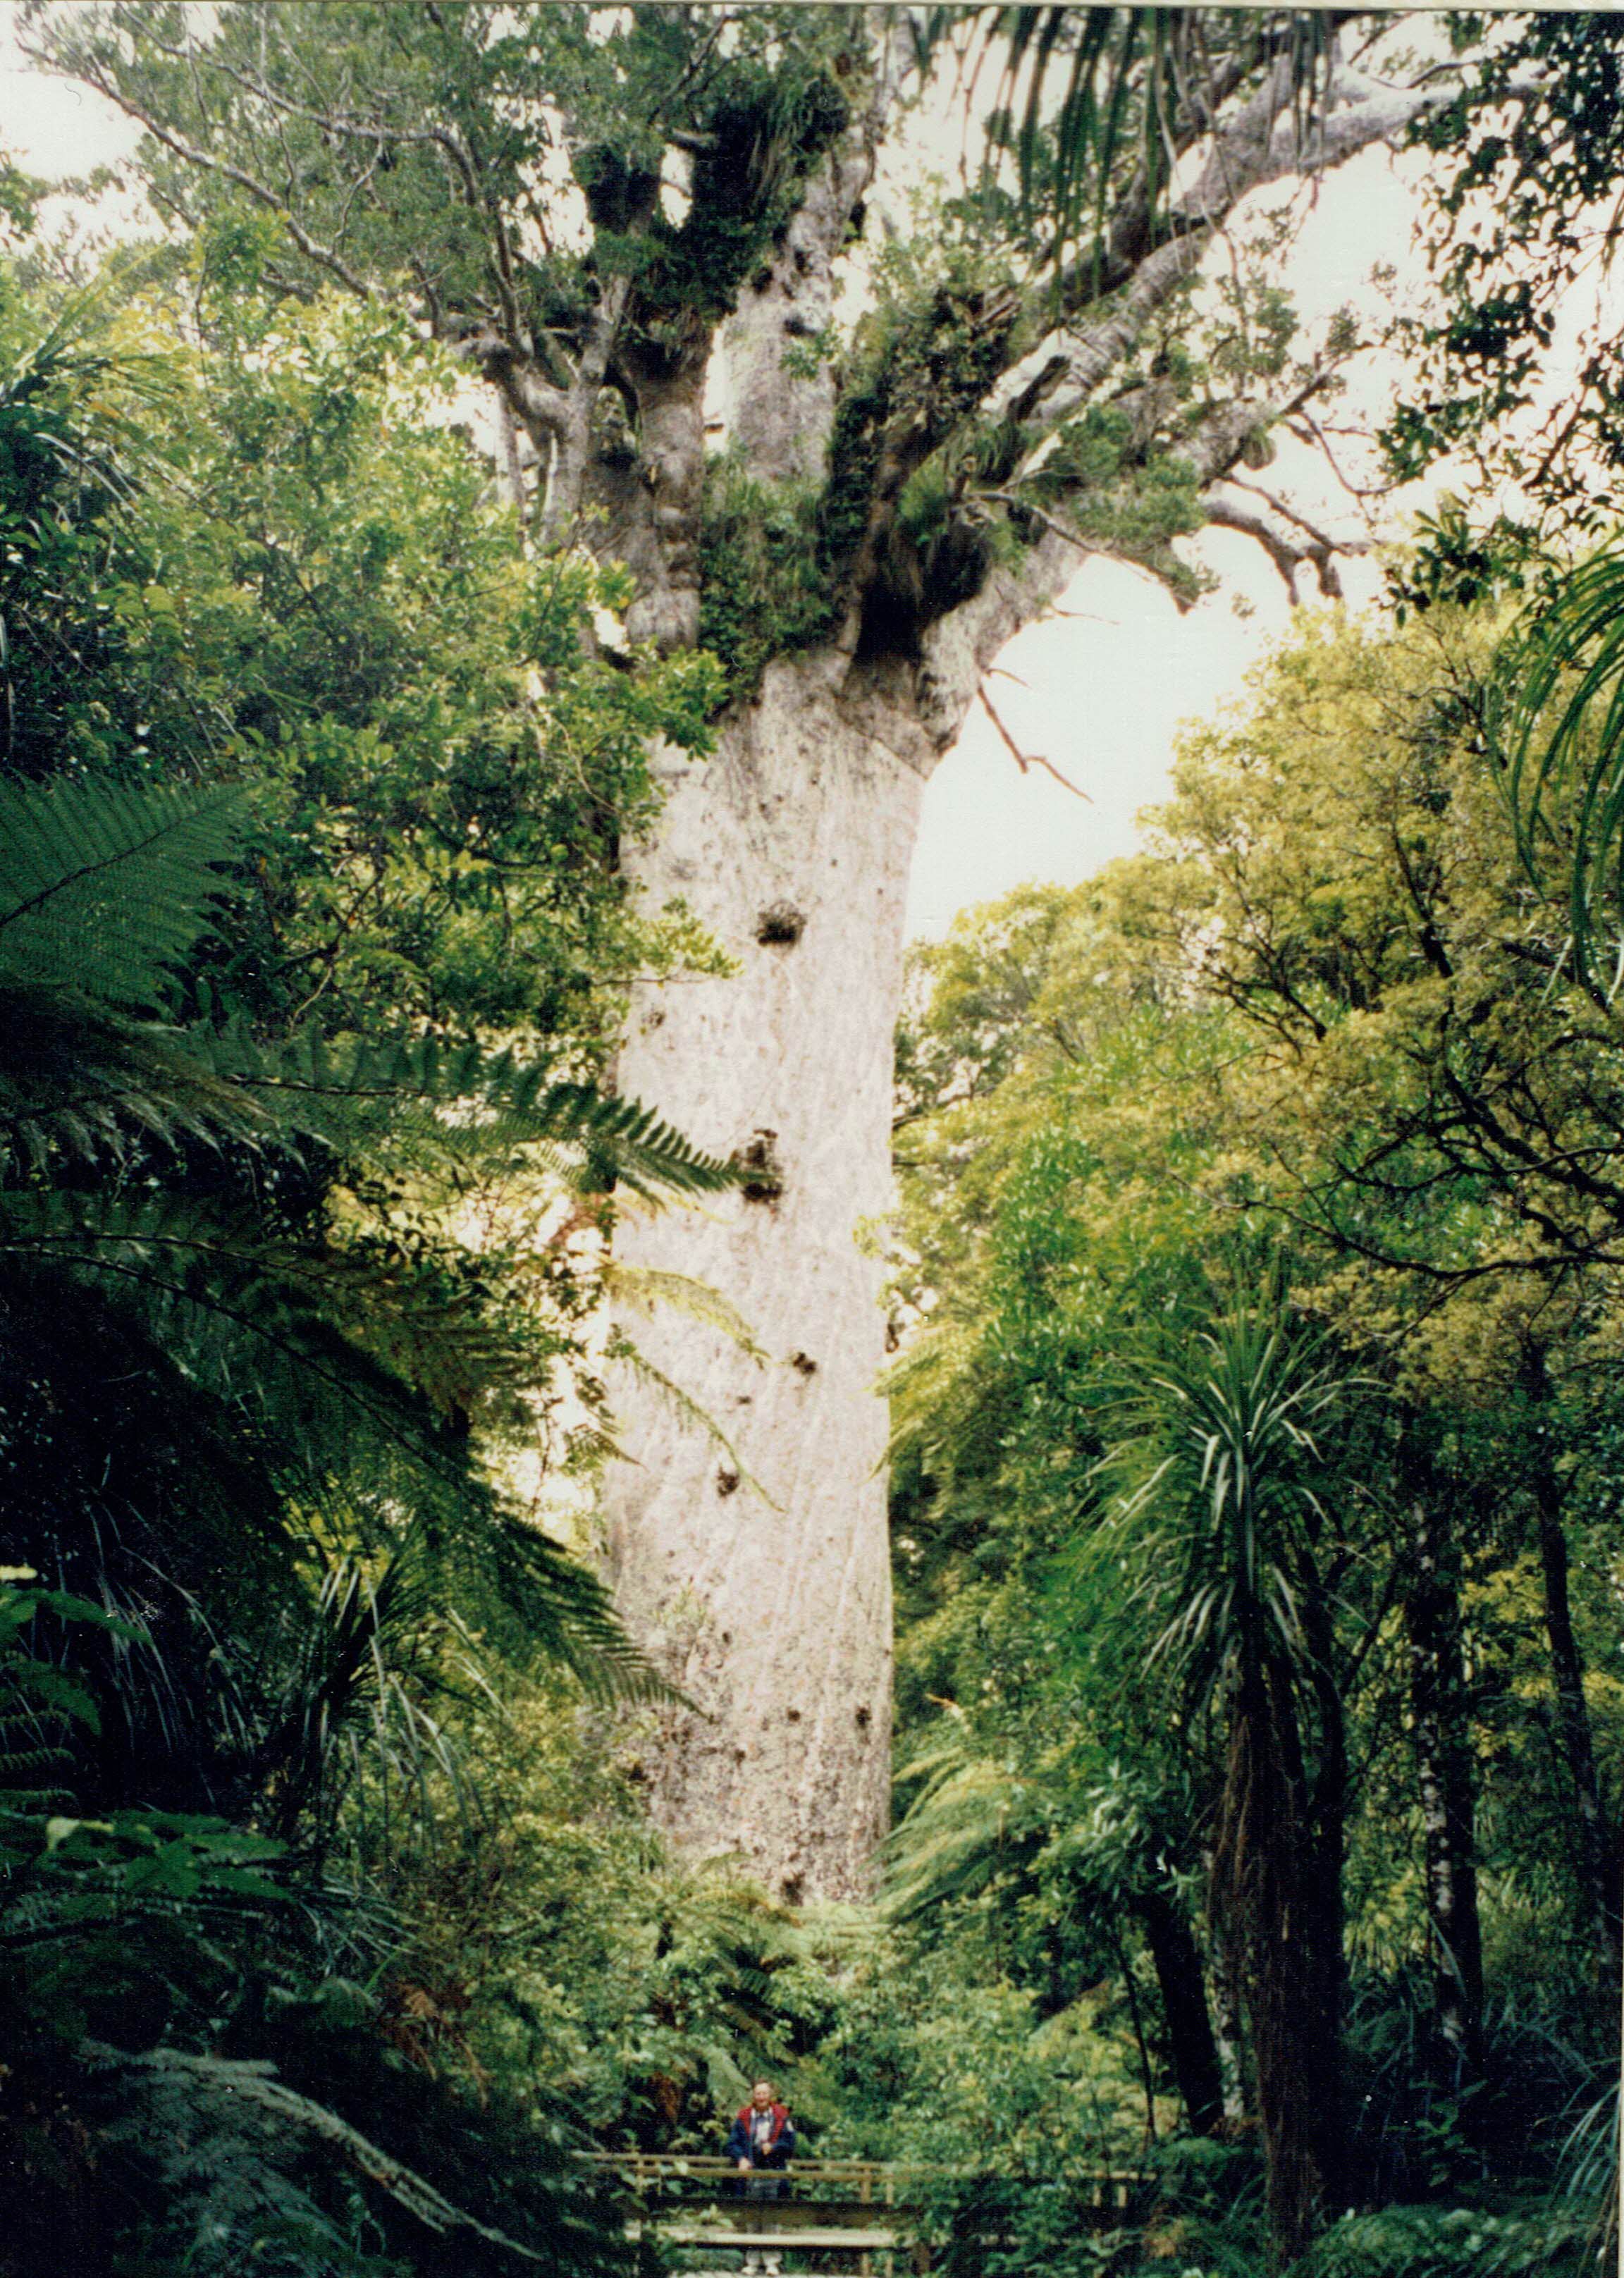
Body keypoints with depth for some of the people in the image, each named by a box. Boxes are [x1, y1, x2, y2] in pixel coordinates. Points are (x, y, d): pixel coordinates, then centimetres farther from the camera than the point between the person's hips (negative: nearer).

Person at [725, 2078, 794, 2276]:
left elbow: (790, 2144, 4)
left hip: (774, 2175, -1)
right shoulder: (743, 2118, 7)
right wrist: (741, 2159, -11)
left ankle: (772, 2261, 7)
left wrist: (773, 2147, -13)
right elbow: (732, 2143, 5)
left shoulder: (782, 2118, 6)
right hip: (751, 2174, 1)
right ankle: (752, 2261, 10)